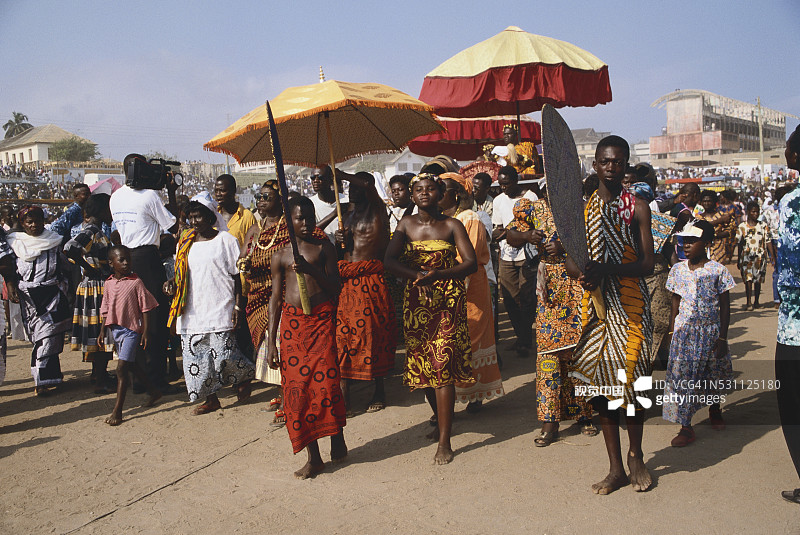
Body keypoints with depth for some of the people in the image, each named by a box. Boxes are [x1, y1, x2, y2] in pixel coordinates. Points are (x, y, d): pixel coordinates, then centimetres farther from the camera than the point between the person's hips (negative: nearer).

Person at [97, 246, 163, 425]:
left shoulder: (136, 282, -9)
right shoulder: (109, 284, 6)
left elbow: (146, 308, -6)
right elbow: (106, 309, 15)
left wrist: (146, 331, -9)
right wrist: (103, 330, 13)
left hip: (131, 329, -6)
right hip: (115, 328, 6)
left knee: (122, 367, -11)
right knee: (132, 364, 18)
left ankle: (117, 411, -7)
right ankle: (153, 391, 38)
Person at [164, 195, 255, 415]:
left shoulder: (226, 240, -1)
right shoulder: (185, 243, 13)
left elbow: (237, 275, -2)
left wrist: (238, 306, -7)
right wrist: (172, 283, 0)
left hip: (219, 309, -5)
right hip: (192, 310, 5)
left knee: (222, 352, -11)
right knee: (196, 355, 4)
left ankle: (243, 377, 21)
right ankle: (211, 399, 16)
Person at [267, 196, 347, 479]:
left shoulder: (324, 248, 6)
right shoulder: (280, 256, 10)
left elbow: (336, 287, 0)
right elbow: (276, 298, 10)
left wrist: (311, 270, -17)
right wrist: (271, 341, 6)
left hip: (322, 319, -2)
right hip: (292, 321, 2)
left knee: (325, 381, -11)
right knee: (297, 387, 0)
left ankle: (337, 439, 14)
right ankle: (313, 456, 10)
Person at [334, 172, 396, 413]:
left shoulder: (378, 212, -2)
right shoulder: (350, 213, 17)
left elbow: (368, 185, -21)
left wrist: (340, 174, -13)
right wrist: (339, 241, 1)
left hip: (371, 280, -6)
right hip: (347, 280, 6)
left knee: (374, 332, -1)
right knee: (343, 330, 1)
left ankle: (379, 389, 12)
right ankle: (344, 390, 6)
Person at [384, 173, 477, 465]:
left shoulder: (451, 225, 0)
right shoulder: (406, 225, 7)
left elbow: (471, 263, -8)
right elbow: (389, 261, -3)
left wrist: (438, 274, -24)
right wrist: (417, 274, -21)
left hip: (448, 299, -3)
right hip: (416, 300, 3)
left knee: (442, 363, -10)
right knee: (421, 363, 9)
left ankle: (444, 441, -5)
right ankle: (439, 418, 35)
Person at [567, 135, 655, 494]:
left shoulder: (638, 207, 1)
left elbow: (647, 263, -6)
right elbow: (570, 258, 6)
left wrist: (607, 270, -23)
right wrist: (582, 274, -17)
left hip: (631, 304, -2)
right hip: (595, 303, 2)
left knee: (632, 378, 0)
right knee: (601, 382, 4)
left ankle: (635, 454, 26)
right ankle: (616, 468, 17)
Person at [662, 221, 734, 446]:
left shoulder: (718, 270, -7)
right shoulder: (678, 270, 2)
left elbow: (725, 308, -3)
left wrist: (722, 338, -5)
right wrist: (672, 331, 7)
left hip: (710, 330, -1)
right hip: (684, 330, 2)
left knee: (712, 375, 12)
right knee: (681, 376, -5)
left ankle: (715, 410, 42)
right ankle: (686, 428, 2)